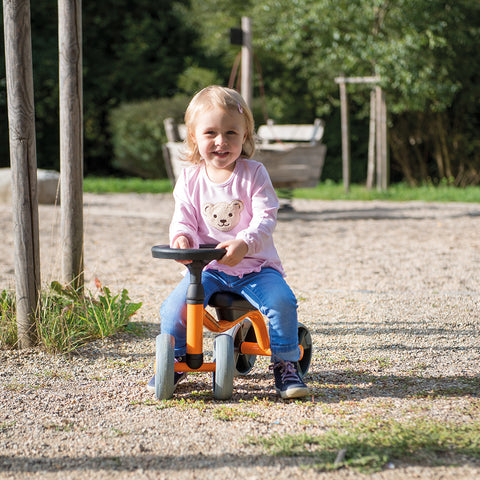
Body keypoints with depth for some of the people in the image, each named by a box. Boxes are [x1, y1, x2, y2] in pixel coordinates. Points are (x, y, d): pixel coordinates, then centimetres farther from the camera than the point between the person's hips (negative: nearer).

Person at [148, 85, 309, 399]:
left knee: (281, 300, -27)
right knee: (175, 307, -19)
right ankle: (174, 361, 7)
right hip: (208, 267, 2)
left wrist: (244, 243, -33)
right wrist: (181, 236, -24)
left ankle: (285, 365, -7)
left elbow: (265, 218, -13)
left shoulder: (254, 174, -3)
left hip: (255, 265, -2)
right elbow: (183, 218, 2)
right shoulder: (190, 179, 5)